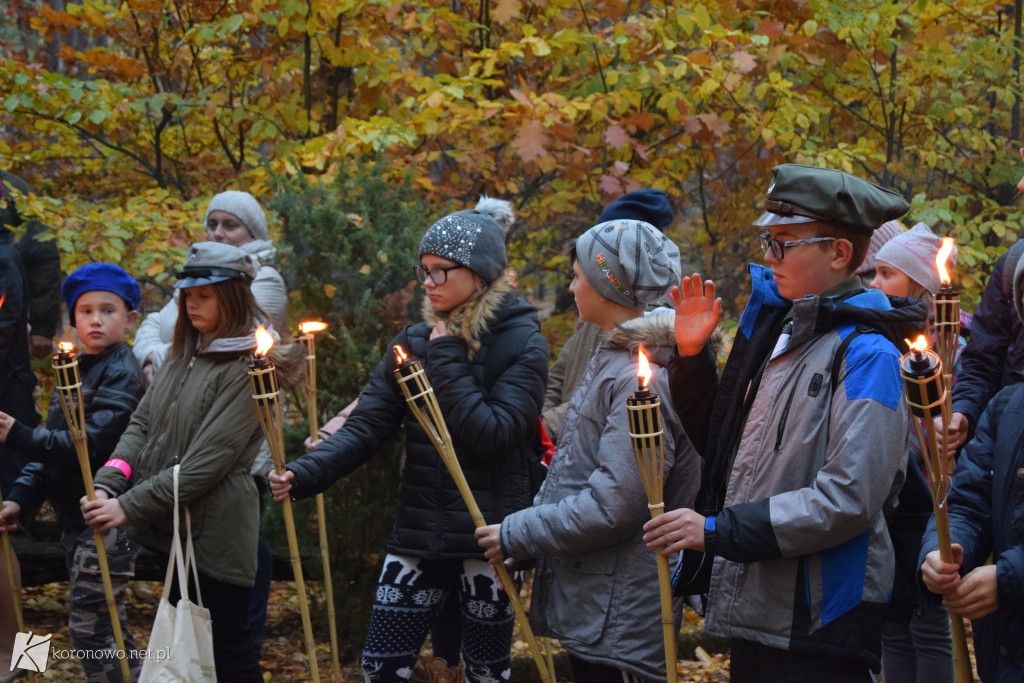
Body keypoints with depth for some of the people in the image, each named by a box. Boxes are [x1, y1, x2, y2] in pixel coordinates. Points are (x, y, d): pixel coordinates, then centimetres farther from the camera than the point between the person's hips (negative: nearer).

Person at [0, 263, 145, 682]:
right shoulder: (77, 369, 16)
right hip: (76, 517, 9)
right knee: (106, 626, 15)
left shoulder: (121, 373, -13)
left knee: (89, 625, -9)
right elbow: (55, 446, 17)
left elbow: (92, 444, -23)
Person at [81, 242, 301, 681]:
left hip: (215, 535, -9)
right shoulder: (185, 357, 14)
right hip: (172, 530, 9)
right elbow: (142, 426, 9)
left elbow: (206, 462, -20)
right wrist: (107, 484, -8)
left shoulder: (247, 368, -15)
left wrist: (130, 507, -20)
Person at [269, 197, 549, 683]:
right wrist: (304, 474, -16)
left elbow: (494, 436, -19)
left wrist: (447, 360, -15)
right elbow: (366, 427, -1)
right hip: (417, 534, 5)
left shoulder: (521, 344, -8)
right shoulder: (414, 342, 7)